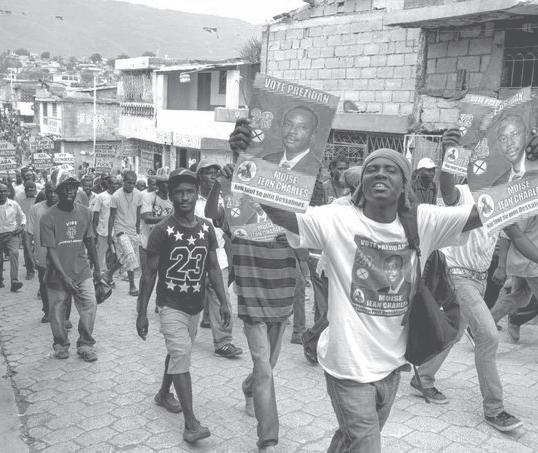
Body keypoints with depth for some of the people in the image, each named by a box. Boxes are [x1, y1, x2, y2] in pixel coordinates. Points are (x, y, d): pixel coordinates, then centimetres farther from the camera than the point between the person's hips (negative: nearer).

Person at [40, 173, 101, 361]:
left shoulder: (85, 213, 2)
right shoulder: (48, 217, -11)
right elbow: (51, 250, -14)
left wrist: (97, 268, 15)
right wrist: (64, 277, -21)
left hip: (82, 272, 2)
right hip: (58, 275, -2)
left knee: (90, 307, -6)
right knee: (57, 313, 7)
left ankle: (85, 345, 11)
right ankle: (61, 345, 29)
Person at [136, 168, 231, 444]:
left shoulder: (206, 228, 0)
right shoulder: (162, 230, -13)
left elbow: (213, 267, 7)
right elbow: (149, 272, -8)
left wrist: (223, 302, 0)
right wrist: (142, 313, -8)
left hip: (195, 305, 5)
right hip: (171, 305, -5)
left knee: (178, 353, 20)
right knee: (181, 355, -14)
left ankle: (163, 394, 44)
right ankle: (191, 423, -11)